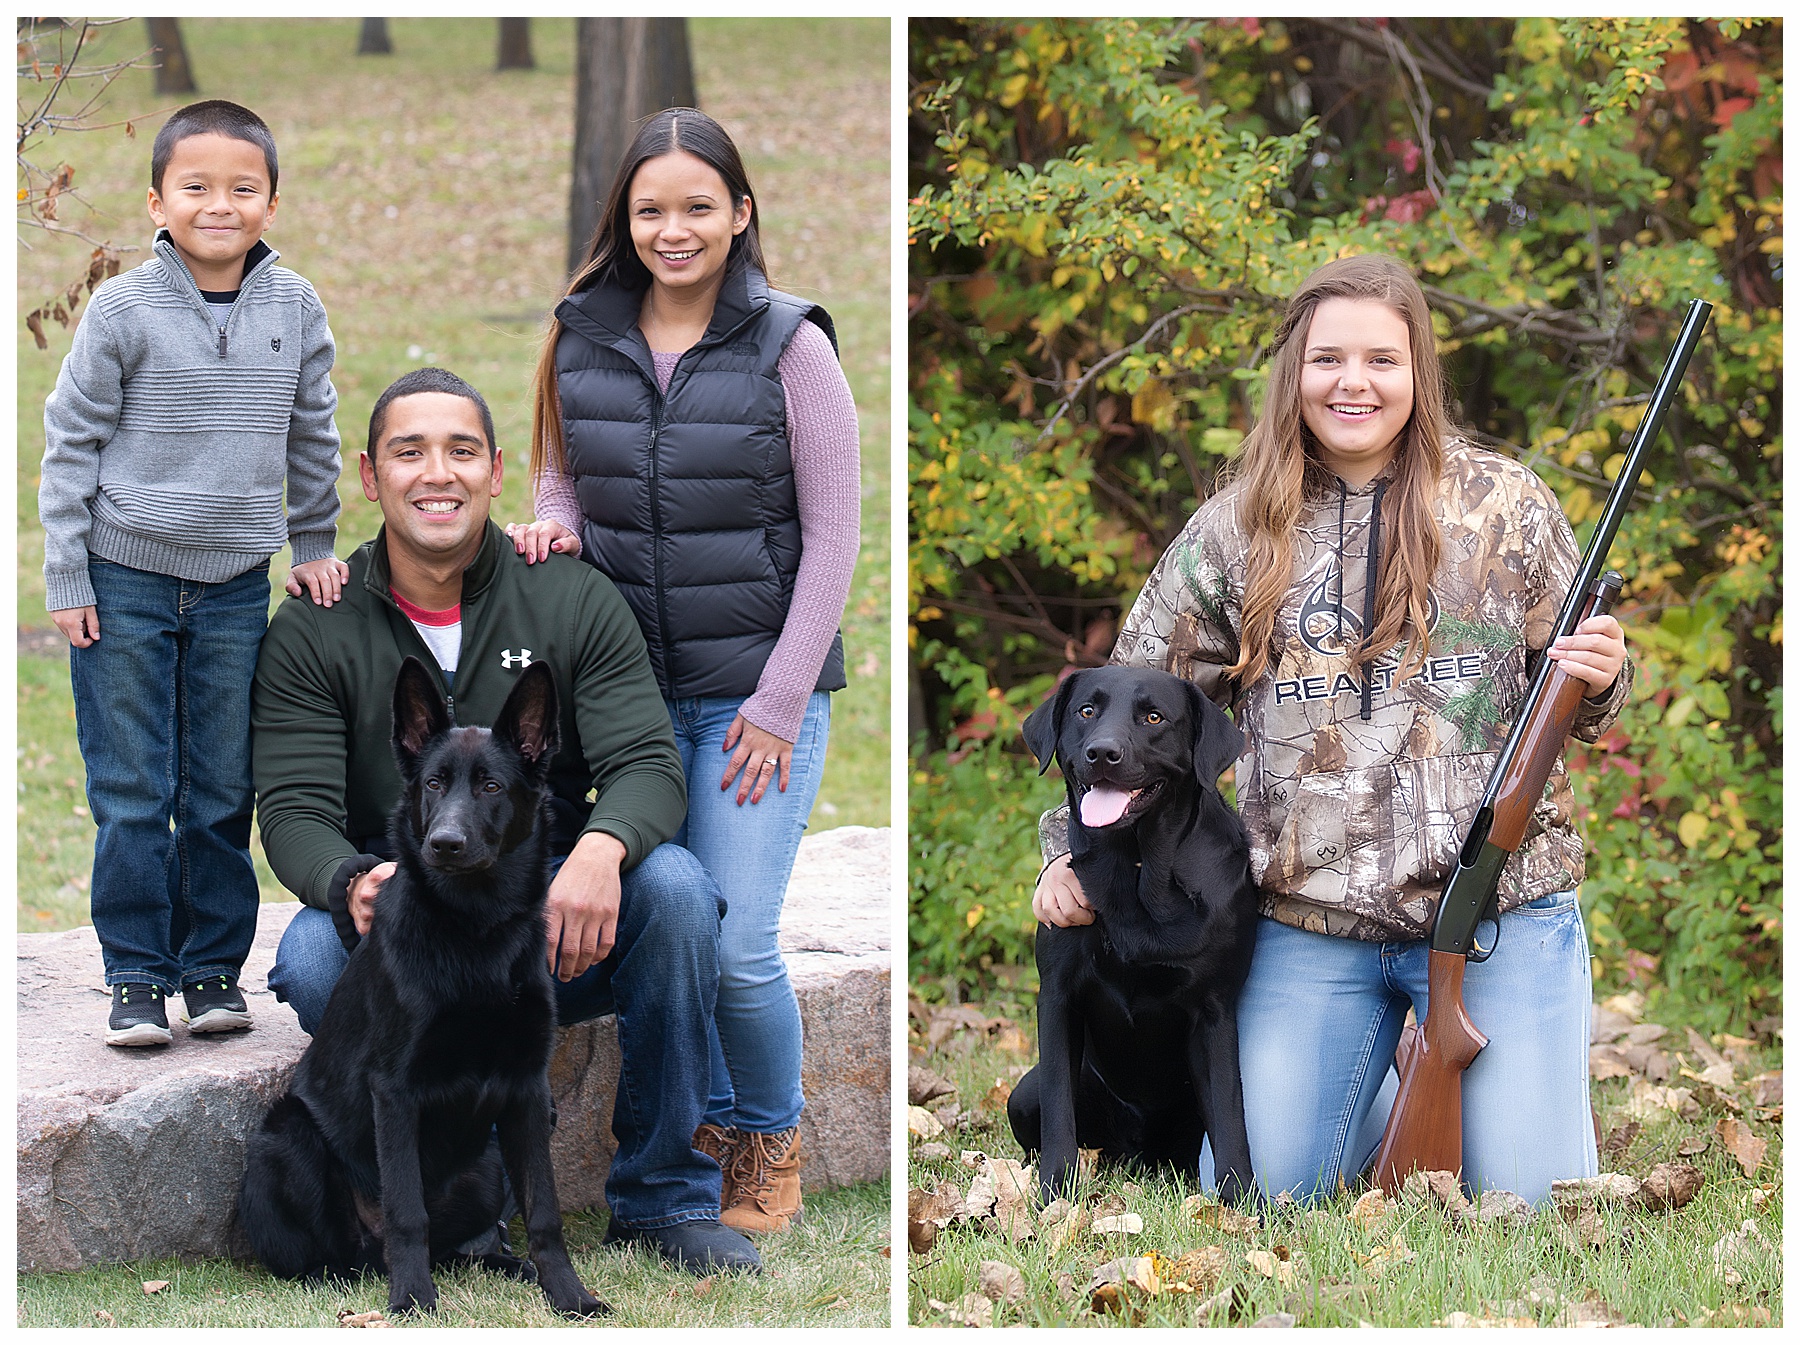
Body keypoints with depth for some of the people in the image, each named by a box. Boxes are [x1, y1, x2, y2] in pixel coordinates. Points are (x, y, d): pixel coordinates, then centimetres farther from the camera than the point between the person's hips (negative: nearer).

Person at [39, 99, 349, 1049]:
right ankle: (137, 978, 9)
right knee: (132, 795, 0)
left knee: (223, 794, 7)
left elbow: (313, 439, 15)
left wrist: (314, 546, 18)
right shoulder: (124, 309, -7)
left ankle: (214, 968, 18)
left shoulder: (295, 309, 1)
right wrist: (66, 581, -5)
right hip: (125, 584, -2)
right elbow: (71, 445, -3)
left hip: (236, 587, 2)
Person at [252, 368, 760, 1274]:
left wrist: (601, 849, -31)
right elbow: (295, 810, -6)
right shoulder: (313, 630, 1)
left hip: (563, 929, 1)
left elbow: (647, 765, -6)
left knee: (674, 886, -28)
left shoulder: (575, 601, 2)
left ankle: (663, 1195, -13)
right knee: (313, 957, -33)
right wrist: (353, 885, -31)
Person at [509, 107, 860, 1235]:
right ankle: (701, 1126, 28)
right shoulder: (581, 341, 3)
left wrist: (779, 703, -9)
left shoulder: (788, 346, -7)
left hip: (760, 689, -4)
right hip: (632, 688, 4)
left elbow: (832, 535, -6)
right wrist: (555, 521, -6)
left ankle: (773, 1140, 16)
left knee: (736, 944, -8)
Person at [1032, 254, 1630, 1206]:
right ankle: (1389, 1090, 29)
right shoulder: (1233, 532, 6)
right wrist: (1074, 850, 5)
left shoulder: (1505, 508, 3)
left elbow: (1579, 698, 10)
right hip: (1308, 924, 2)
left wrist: (1600, 680, -13)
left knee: (1533, 1210, -5)